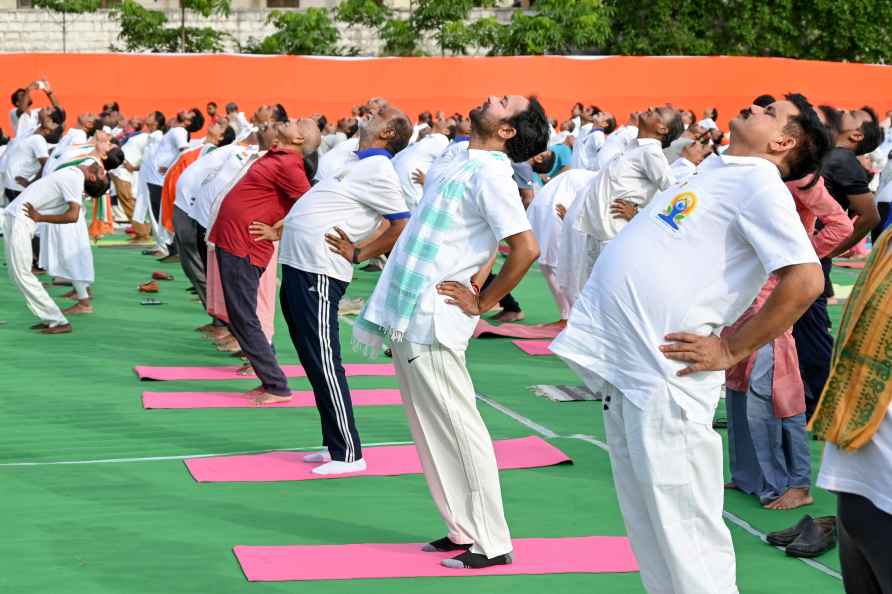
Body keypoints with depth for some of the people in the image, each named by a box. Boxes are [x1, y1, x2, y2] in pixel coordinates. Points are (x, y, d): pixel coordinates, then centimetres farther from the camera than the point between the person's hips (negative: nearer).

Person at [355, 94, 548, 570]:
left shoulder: (489, 173, -16)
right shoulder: (456, 162, 11)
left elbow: (526, 248, -23)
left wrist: (482, 303, -14)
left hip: (431, 321, -9)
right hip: (407, 315, 9)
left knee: (459, 431, -4)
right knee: (430, 432, 13)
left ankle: (491, 543, 2)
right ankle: (463, 530, 21)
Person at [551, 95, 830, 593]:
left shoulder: (758, 182, -11)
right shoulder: (716, 169, 16)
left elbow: (805, 280, -23)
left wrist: (730, 351, -16)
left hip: (663, 376, -9)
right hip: (624, 364, 9)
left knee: (684, 537, -6)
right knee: (650, 531, 16)